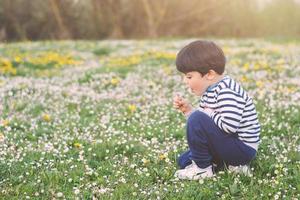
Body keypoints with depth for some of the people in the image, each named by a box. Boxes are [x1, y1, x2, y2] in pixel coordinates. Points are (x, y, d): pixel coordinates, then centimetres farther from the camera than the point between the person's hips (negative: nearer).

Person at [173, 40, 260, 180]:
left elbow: (229, 125, -36)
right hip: (230, 143, 11)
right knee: (184, 161, 16)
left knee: (198, 120, -26)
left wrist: (209, 114, -20)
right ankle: (231, 163, 9)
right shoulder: (209, 90, 7)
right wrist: (187, 109, 0)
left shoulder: (226, 91, -23)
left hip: (243, 149, -11)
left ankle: (202, 168, -9)